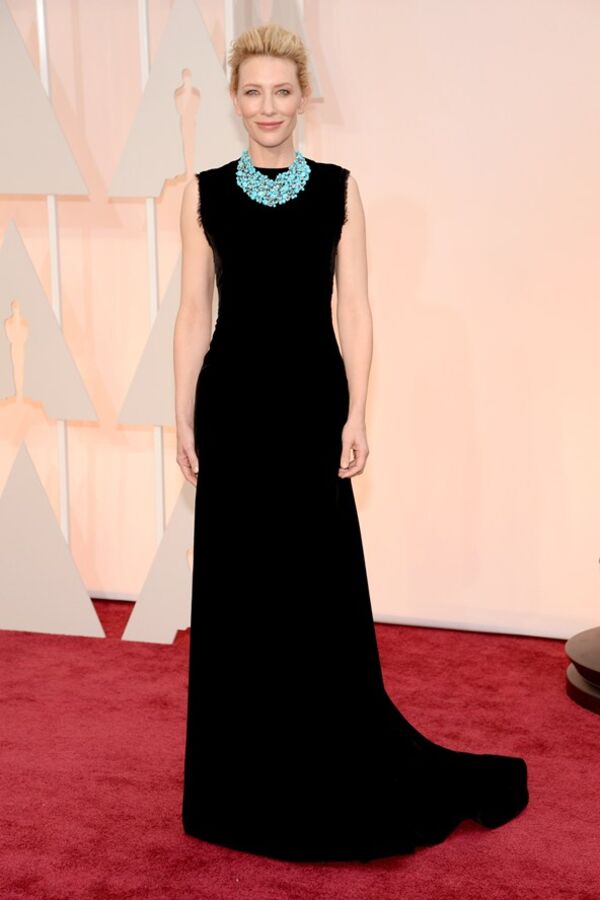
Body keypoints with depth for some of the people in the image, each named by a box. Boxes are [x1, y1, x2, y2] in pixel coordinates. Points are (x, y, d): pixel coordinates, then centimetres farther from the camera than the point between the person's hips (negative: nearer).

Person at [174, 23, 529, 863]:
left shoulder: (338, 188, 3)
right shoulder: (205, 192, 5)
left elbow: (354, 308, 0)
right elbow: (194, 310, 4)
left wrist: (357, 414, -7)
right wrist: (184, 417, 0)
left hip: (309, 400, -1)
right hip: (232, 400, 1)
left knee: (323, 588, 1)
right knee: (235, 587, 7)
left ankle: (345, 779, 18)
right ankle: (246, 785, 23)